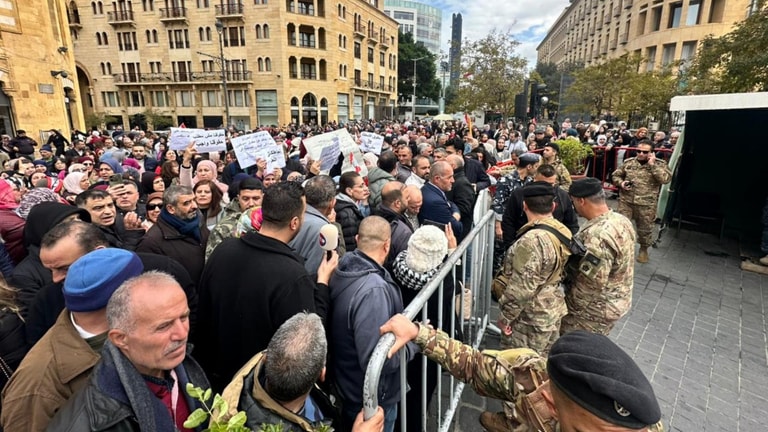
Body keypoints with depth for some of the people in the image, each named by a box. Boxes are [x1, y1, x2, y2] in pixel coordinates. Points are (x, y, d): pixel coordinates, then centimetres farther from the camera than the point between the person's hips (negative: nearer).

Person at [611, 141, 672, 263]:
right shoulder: (628, 162, 5)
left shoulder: (659, 164, -1)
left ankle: (643, 249, 35)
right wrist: (621, 183, -8)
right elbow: (615, 175, 13)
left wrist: (652, 165, -17)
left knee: (645, 229, 13)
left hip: (646, 204, -1)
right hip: (626, 201, 1)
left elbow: (666, 179, -17)